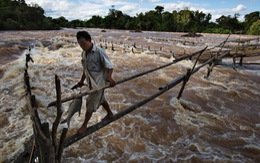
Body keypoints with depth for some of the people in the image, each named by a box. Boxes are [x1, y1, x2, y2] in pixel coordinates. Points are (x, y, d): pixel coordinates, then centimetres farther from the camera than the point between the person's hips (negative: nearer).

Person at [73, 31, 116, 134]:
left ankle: (84, 125, 18)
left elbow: (109, 67, -20)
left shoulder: (99, 52, -21)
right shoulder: (83, 53, 2)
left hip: (98, 82, -7)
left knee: (90, 103, 1)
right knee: (101, 99, 23)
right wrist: (81, 81, 18)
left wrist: (109, 77, -37)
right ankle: (110, 114, 46)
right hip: (91, 82, 7)